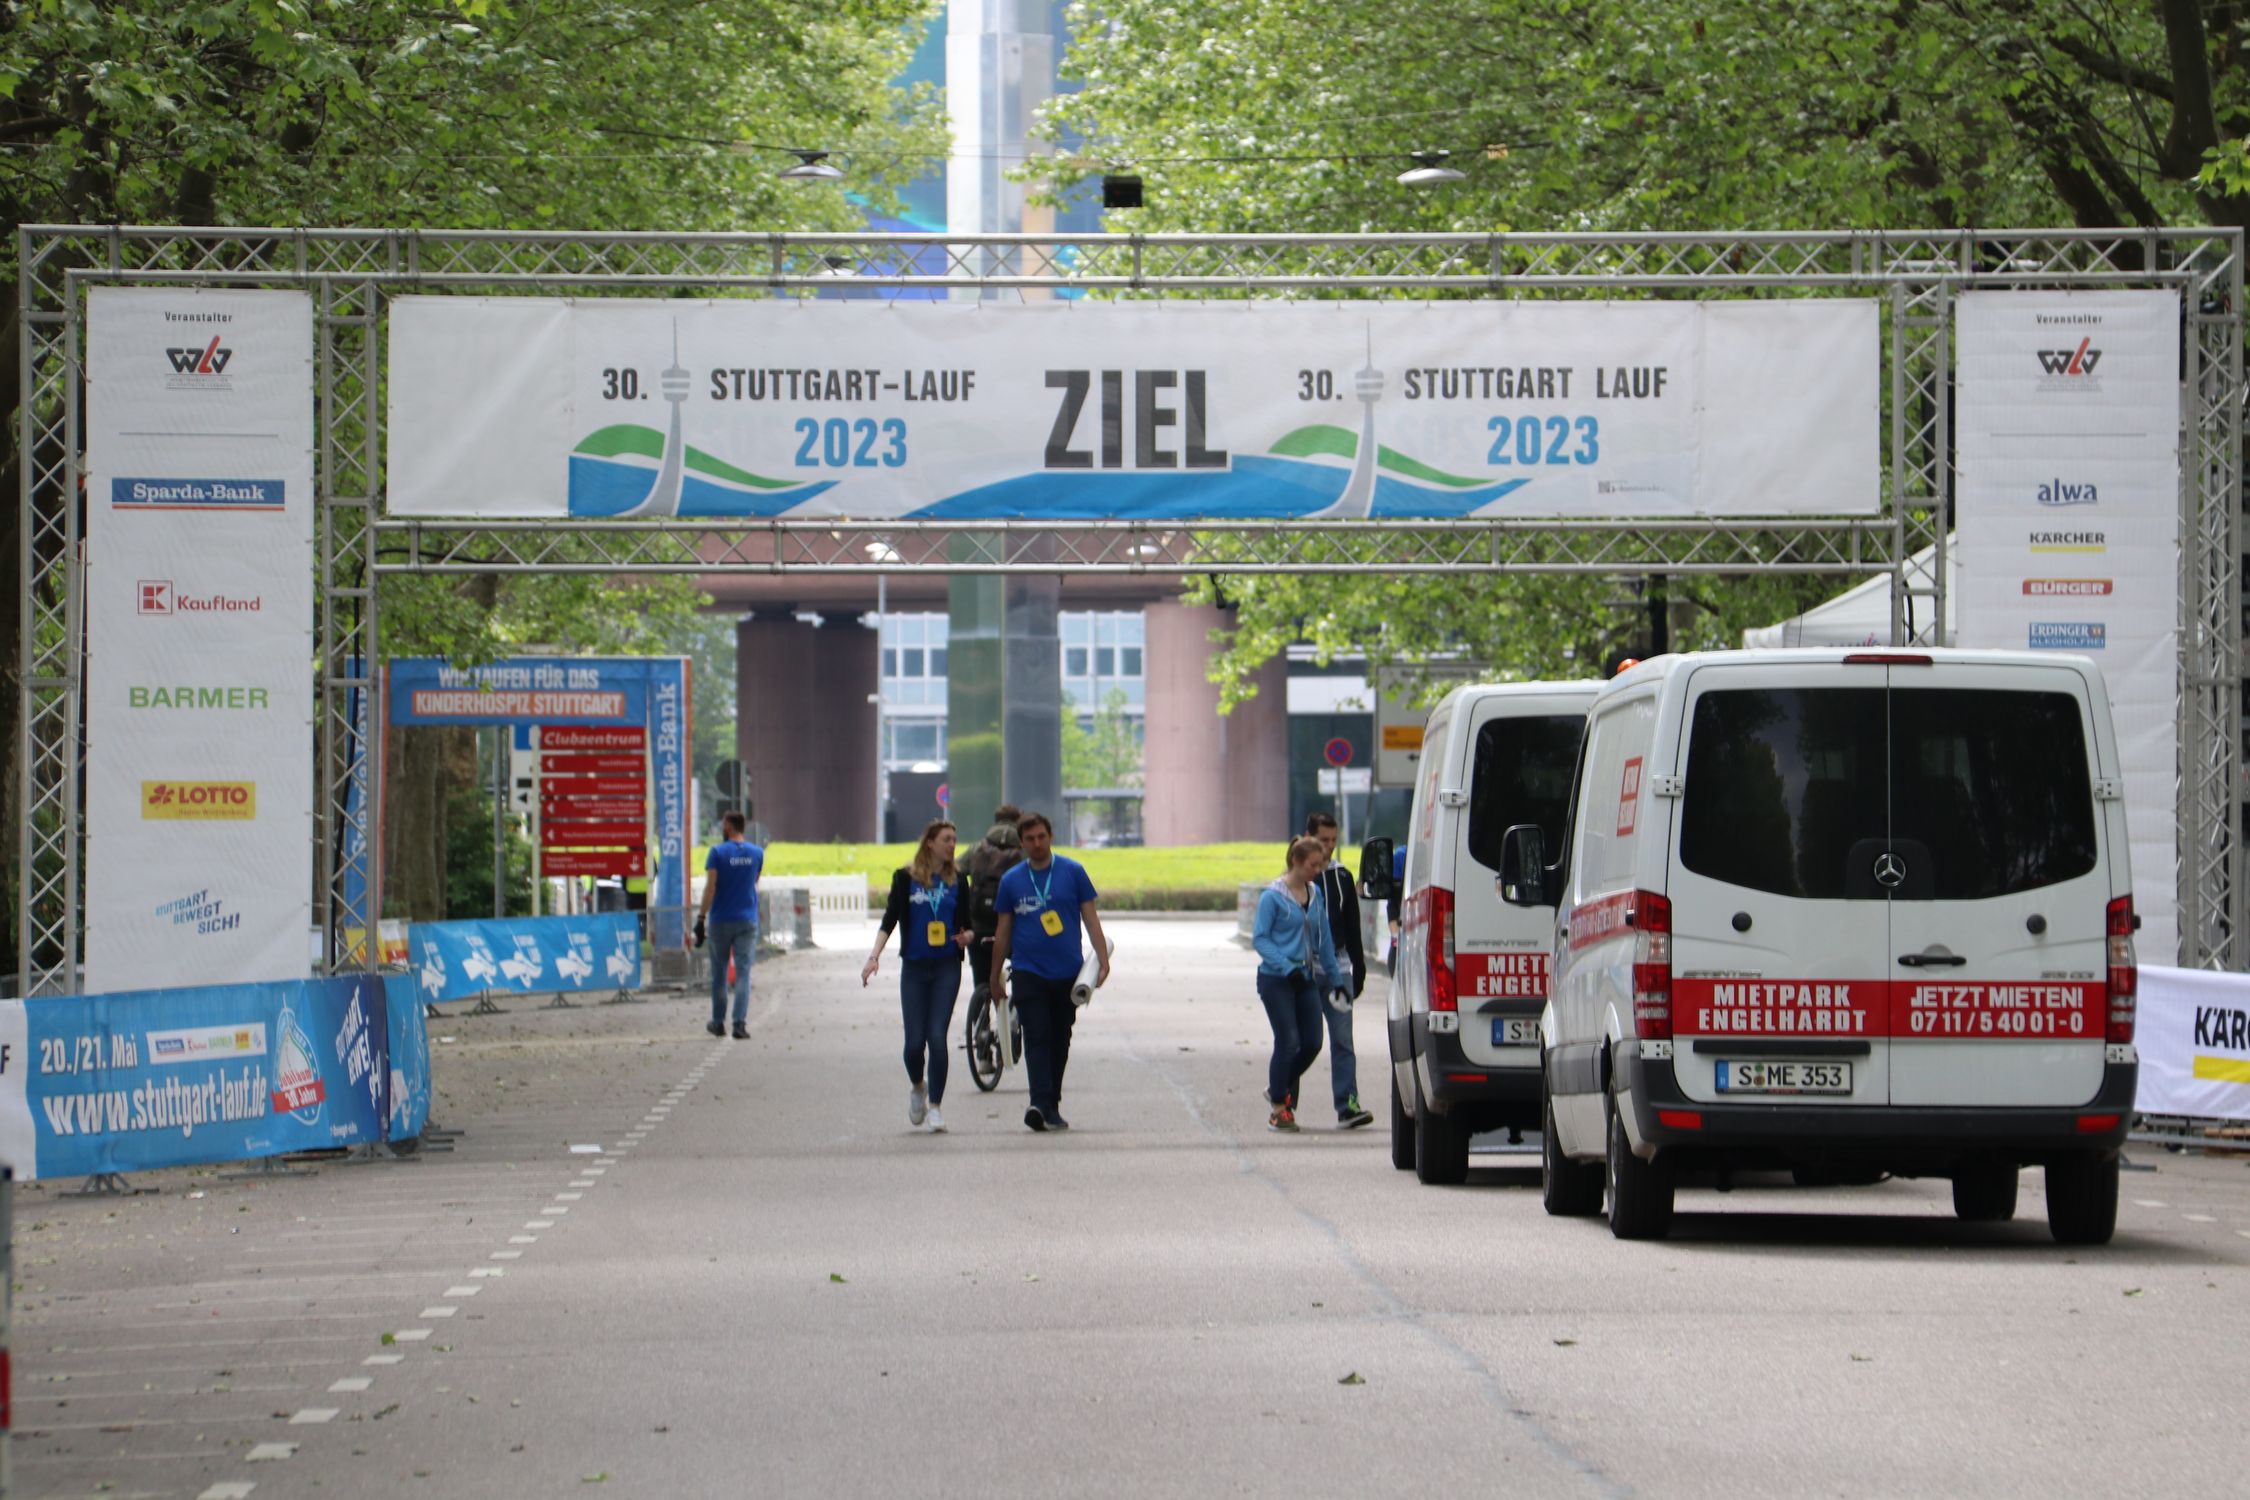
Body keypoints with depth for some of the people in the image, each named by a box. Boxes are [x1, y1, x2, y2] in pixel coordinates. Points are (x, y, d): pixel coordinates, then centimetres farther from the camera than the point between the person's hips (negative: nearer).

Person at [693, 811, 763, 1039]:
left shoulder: (718, 852, -7)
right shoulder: (757, 853, 4)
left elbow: (710, 887, -13)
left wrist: (701, 917, -12)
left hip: (721, 920, -2)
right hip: (748, 921, 2)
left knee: (719, 973, 11)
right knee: (743, 973, -2)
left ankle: (718, 1022, 18)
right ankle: (740, 1023, -13)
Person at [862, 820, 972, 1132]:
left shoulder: (956, 880, 7)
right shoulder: (905, 878, 1)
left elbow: (965, 924, 14)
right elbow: (889, 920, -3)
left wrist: (965, 937, -10)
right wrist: (874, 957, -16)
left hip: (947, 967, 1)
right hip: (914, 966, -1)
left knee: (937, 1036, -9)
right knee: (914, 1041, -2)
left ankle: (935, 1106, 0)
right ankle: (917, 1087, 29)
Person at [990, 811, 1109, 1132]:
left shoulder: (1072, 872, 2)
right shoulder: (1011, 880, 5)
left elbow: (1090, 918, 4)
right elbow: (1003, 931, 11)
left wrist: (1103, 959, -6)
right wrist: (996, 978, 13)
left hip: (1068, 972, 1)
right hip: (1029, 973, -1)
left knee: (1060, 1041, 7)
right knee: (1037, 1038, -12)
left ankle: (1051, 1107, 17)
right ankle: (1042, 1105, -22)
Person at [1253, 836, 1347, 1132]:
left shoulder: (1315, 894, 10)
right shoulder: (1273, 896, -9)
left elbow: (1324, 938, 17)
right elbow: (1259, 938, -10)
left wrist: (1334, 977, 16)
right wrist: (1287, 967, -21)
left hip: (1307, 978, 6)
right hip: (1276, 980, -6)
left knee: (1312, 1043, 2)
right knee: (1288, 1041, -7)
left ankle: (1279, 1089, 26)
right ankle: (1279, 1109, 5)